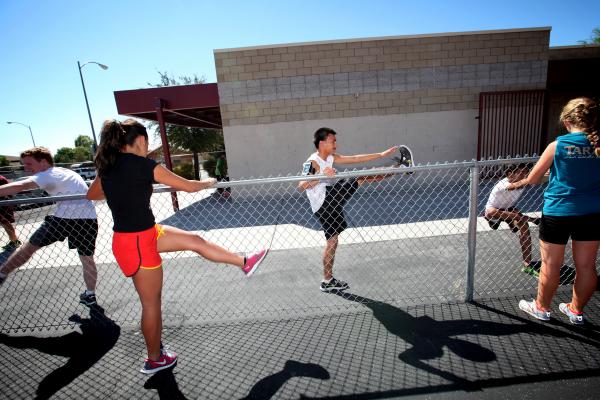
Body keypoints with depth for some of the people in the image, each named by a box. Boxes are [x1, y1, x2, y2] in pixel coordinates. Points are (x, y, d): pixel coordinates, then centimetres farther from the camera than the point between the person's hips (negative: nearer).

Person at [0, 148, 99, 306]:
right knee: (87, 258, 16)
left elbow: (19, 186, -16)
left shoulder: (47, 175, 2)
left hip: (64, 217, -6)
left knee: (29, 247, 17)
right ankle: (90, 294, 26)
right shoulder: (68, 172, 25)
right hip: (88, 219, 7)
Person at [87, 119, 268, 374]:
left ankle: (244, 263, 25)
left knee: (195, 241, 12)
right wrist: (208, 182, 7)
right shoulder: (142, 164, -21)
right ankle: (155, 360, 31)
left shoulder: (108, 166, 3)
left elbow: (91, 195, 22)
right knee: (151, 304, 9)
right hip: (138, 243, -9)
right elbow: (189, 186, -13)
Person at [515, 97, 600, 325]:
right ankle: (576, 310, 34)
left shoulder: (557, 145, -11)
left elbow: (533, 179, -3)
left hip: (557, 213, -4)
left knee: (550, 266, 10)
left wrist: (519, 182, 17)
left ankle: (541, 308, 27)